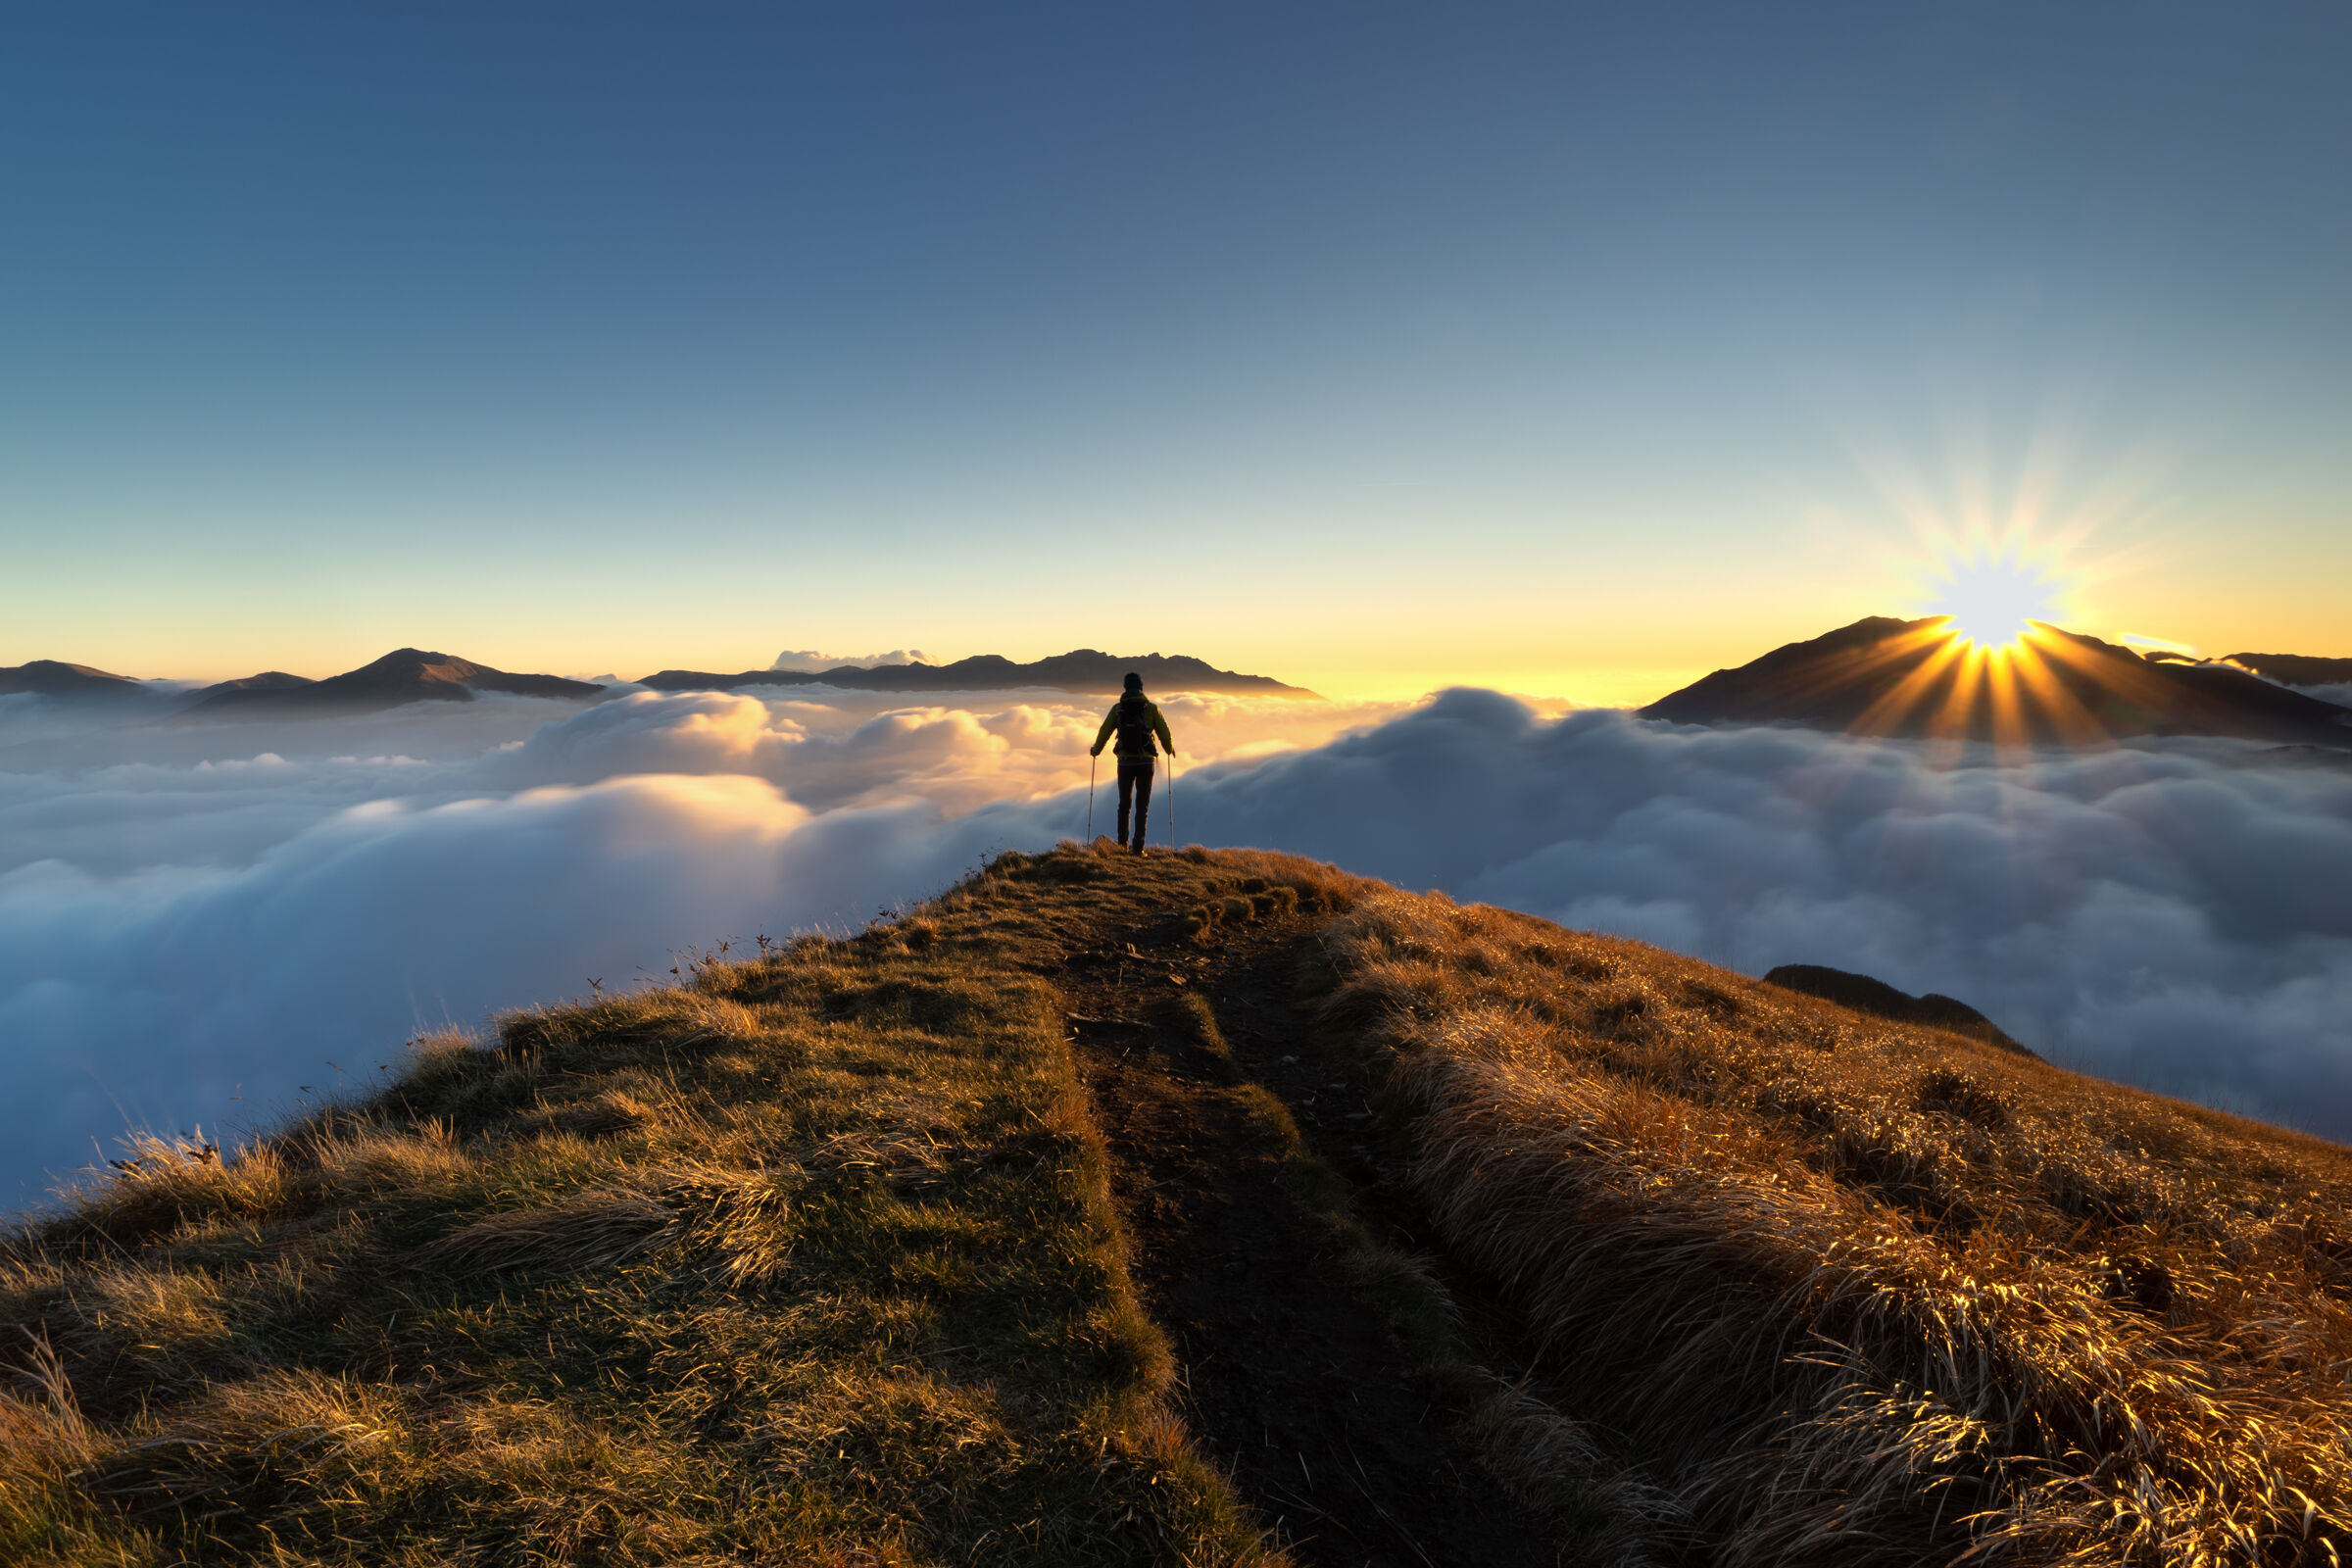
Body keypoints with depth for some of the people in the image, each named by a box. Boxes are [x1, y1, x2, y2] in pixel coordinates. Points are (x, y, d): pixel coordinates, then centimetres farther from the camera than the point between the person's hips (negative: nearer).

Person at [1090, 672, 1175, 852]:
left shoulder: (1117, 708, 3)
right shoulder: (1151, 707, 2)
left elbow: (1105, 731, 6)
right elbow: (1164, 731, 4)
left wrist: (1095, 751, 24)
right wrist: (1170, 749, 24)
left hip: (1125, 761, 1)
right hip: (1146, 761, -1)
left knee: (1124, 803, 16)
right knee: (1142, 805, 4)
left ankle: (1123, 843, 15)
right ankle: (1138, 846, -2)